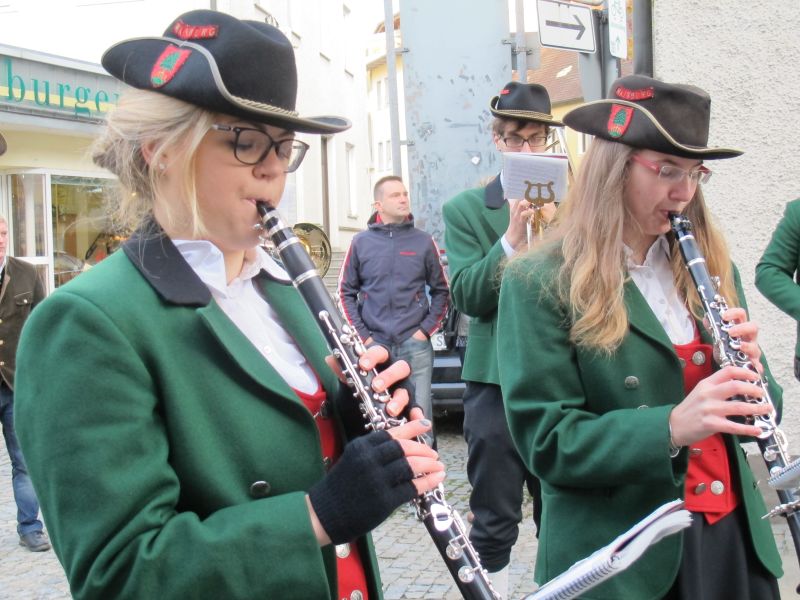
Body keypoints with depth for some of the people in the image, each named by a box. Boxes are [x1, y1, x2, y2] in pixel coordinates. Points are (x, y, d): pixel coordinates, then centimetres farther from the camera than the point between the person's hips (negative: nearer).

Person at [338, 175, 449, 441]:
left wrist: (427, 329, 0)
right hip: (374, 345, 0)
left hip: (415, 344, 0)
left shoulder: (423, 241, 7)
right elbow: (346, 292, 9)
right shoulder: (361, 242, 7)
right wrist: (362, 334, 0)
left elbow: (441, 290, 11)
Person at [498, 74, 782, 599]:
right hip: (620, 557, -5)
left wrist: (750, 369, -12)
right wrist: (670, 427, -28)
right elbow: (545, 442, -16)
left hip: (737, 535, 5)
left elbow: (761, 410, 9)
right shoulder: (541, 283, -11)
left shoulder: (712, 267, 6)